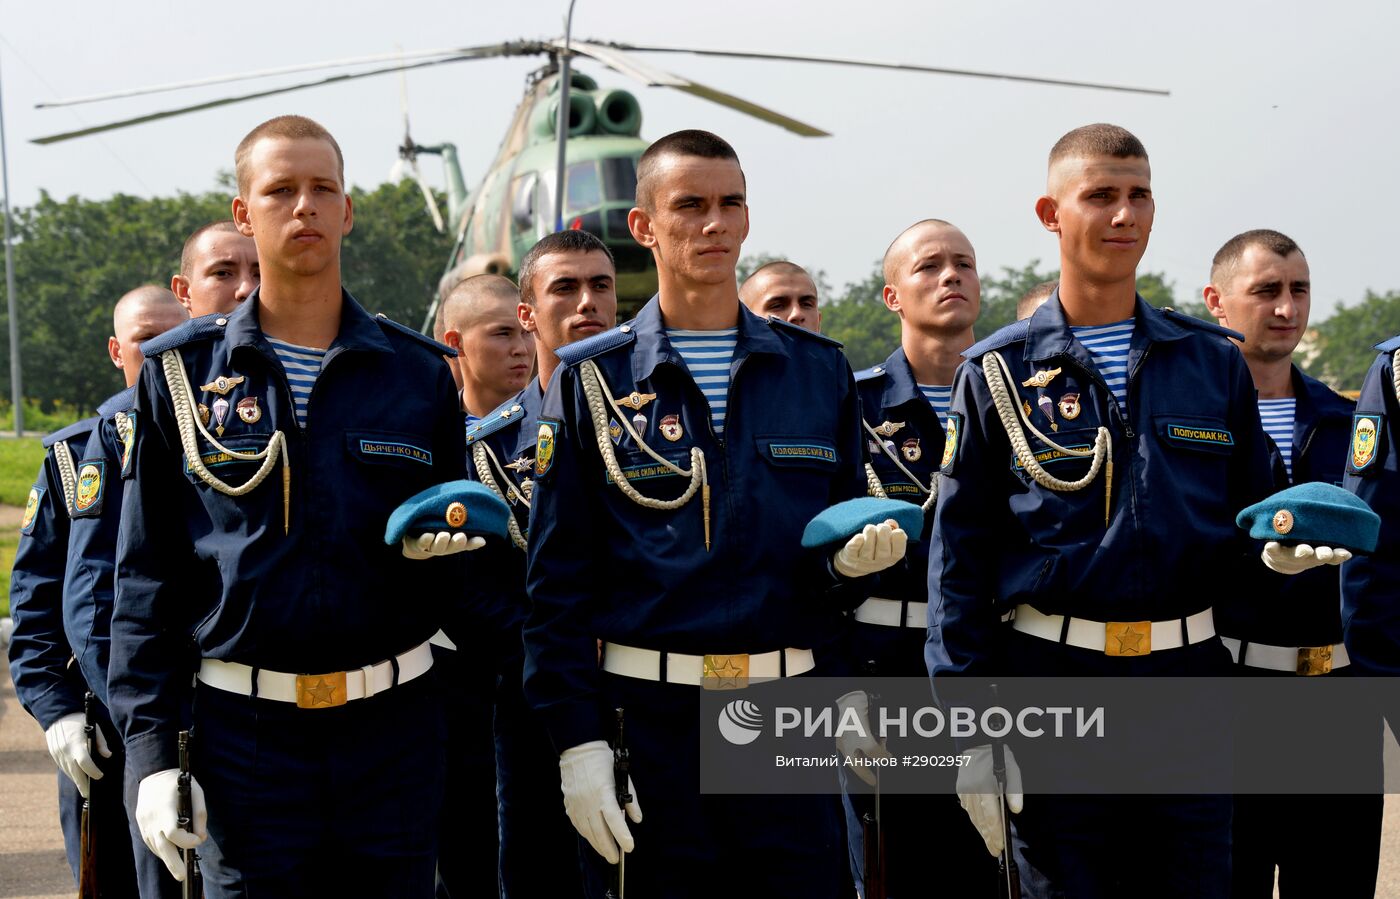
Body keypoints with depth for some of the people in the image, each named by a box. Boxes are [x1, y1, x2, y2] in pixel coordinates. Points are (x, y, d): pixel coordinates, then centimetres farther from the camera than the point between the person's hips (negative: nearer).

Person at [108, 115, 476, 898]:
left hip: (394, 722, 1)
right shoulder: (181, 371, 4)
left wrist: (445, 546, -10)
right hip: (245, 733, -1)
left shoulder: (419, 372, 7)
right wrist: (152, 750, -4)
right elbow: (147, 577, 3)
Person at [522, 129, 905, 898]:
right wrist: (578, 741, -7)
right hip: (653, 719, -2)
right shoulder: (592, 379, 2)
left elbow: (848, 531, 16)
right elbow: (557, 580, 0)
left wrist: (852, 557, -9)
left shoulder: (818, 370, 10)